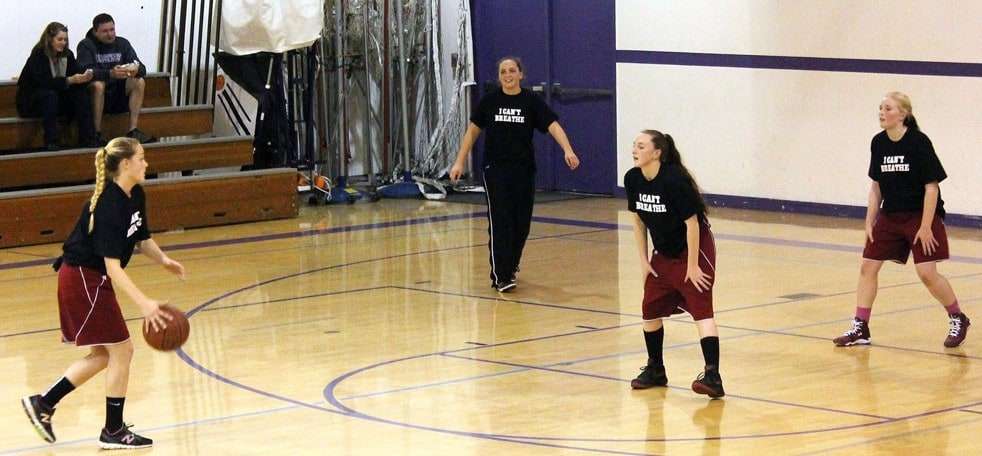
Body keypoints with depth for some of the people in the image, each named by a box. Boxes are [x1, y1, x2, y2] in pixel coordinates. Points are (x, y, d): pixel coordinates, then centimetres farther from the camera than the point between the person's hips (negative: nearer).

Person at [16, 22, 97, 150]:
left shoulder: (67, 55, 2)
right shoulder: (38, 55, -17)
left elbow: (76, 73, -3)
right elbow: (43, 81, -29)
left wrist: (84, 77, -28)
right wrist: (69, 80, -37)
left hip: (57, 98, 6)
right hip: (30, 103, -6)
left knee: (81, 93, -18)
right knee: (50, 94, -36)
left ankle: (87, 139, -23)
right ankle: (51, 142, -38)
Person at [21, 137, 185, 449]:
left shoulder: (135, 196, 3)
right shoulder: (109, 205, -25)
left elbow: (143, 240, 17)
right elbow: (113, 266, -29)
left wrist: (164, 261, -4)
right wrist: (143, 304, -36)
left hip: (91, 280, 10)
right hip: (83, 280, -10)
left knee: (104, 354, 15)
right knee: (121, 350, -2)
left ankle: (43, 403, 19)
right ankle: (113, 431, 9)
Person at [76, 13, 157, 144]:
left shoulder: (122, 43, 8)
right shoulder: (86, 46, -4)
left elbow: (142, 69, -1)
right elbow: (86, 71, -22)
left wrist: (136, 69, -27)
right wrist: (110, 73, -39)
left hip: (119, 96, 4)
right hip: (98, 96, -4)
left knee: (139, 81, -18)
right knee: (98, 84, -34)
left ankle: (133, 130, -22)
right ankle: (97, 133, -30)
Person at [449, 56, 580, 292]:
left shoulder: (531, 101, -2)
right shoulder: (490, 100, 1)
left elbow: (553, 126, -11)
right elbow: (473, 130, 9)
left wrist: (567, 150, -28)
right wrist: (460, 161, 4)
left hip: (524, 170, 1)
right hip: (496, 169, -1)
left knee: (522, 223, 6)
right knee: (500, 223, -9)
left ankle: (510, 267, 28)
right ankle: (500, 277, -9)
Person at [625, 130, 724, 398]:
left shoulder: (675, 180, -26)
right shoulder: (633, 179, -6)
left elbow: (692, 223, -22)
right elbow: (639, 220, 6)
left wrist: (692, 266, -20)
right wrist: (644, 261, 6)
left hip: (694, 251, -8)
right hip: (664, 253, 8)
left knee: (701, 309, -17)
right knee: (650, 310, 10)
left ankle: (713, 376, -25)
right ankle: (655, 370, 28)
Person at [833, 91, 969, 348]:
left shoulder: (919, 142, -16)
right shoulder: (878, 143, 0)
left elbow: (931, 186, -15)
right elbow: (876, 186, 9)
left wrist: (925, 226, -17)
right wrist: (870, 222, 4)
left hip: (921, 216, -6)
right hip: (890, 217, 6)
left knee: (927, 273, -11)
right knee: (868, 266, -1)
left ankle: (958, 319, 12)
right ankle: (860, 329, 6)